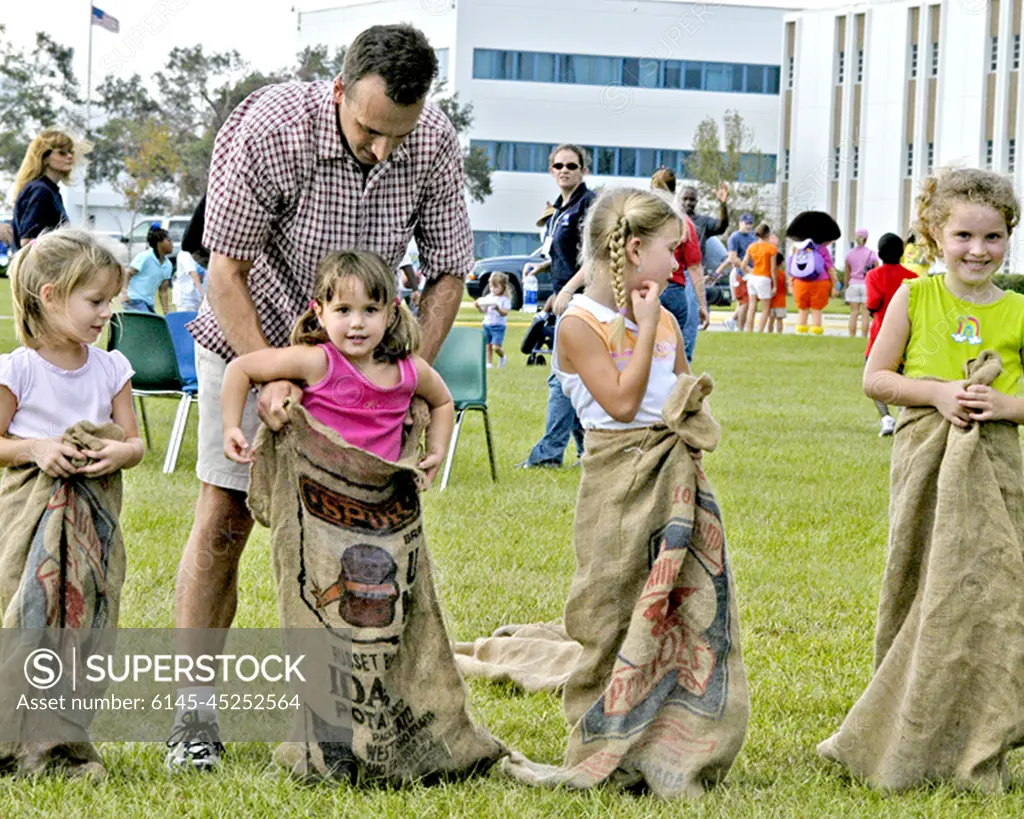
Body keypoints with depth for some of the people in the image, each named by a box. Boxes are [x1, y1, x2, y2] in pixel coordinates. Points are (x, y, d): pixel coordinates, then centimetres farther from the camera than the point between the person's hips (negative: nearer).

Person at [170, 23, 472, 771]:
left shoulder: (435, 144, -20)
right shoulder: (270, 129, -30)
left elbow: (447, 272, -8)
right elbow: (226, 272, -23)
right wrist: (268, 378, -31)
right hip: (251, 339, -3)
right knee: (225, 521, -6)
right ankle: (194, 711, 0)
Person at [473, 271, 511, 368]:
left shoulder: (505, 299, -8)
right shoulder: (488, 297, 7)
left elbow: (505, 313, -17)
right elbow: (484, 311, 11)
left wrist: (498, 309, -34)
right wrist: (478, 306, -8)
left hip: (498, 326, -5)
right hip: (487, 324, 5)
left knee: (496, 347, -12)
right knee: (488, 346, 7)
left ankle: (503, 357, 17)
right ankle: (489, 363, 17)